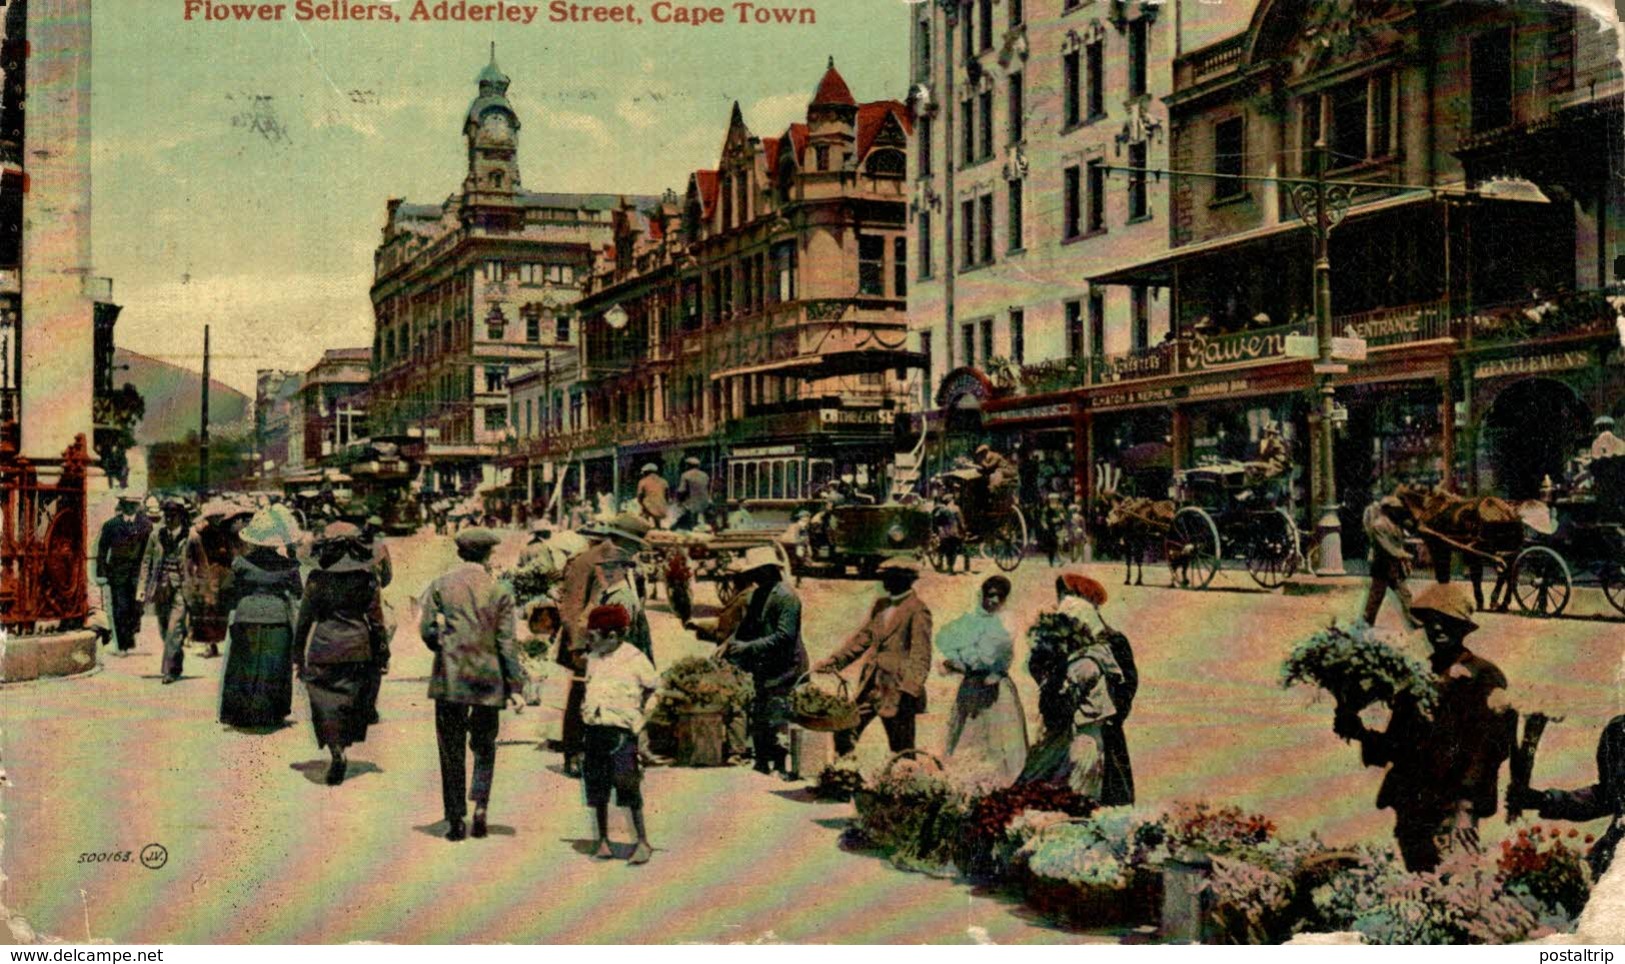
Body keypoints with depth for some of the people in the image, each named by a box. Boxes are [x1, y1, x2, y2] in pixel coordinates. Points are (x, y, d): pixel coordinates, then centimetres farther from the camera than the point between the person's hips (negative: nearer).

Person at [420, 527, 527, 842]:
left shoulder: (440, 585, 1)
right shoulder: (499, 590, -1)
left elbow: (427, 629, -2)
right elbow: (507, 641, -3)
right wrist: (516, 687, -2)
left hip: (449, 680, 0)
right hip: (487, 680, 0)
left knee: (451, 751, 7)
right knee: (484, 747, 16)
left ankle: (456, 821, 8)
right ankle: (480, 805, -2)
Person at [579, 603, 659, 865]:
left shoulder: (634, 659, -7)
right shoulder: (593, 658, 12)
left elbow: (653, 687, 1)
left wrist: (638, 711, 0)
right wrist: (586, 705, 11)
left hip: (621, 730, -6)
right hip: (595, 728, 6)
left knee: (628, 788, -8)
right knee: (597, 788, 9)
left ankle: (642, 841, -1)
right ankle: (603, 840, 19)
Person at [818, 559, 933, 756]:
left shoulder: (917, 611, -11)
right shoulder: (880, 605, 13)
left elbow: (921, 657, -15)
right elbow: (862, 637, 17)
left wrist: (909, 689, -26)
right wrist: (834, 661, 7)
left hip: (896, 689, -7)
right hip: (870, 686, 7)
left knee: (902, 750, 1)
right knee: (844, 731, 5)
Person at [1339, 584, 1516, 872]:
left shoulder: (1484, 677, -2)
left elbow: (1489, 745, -13)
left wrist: (1465, 804, -25)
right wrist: (1361, 734, -1)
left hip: (1453, 809, -6)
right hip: (1411, 810, 6)